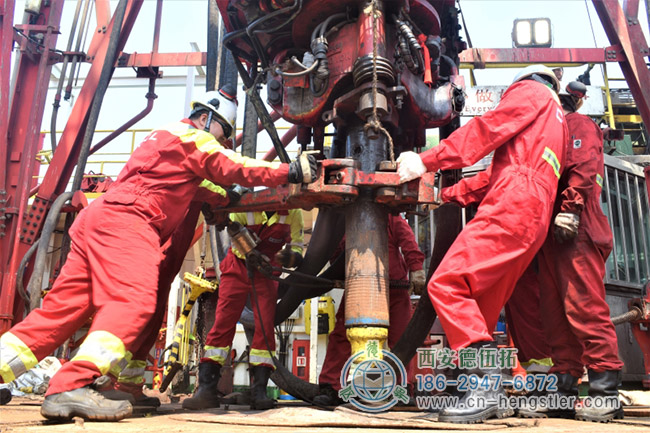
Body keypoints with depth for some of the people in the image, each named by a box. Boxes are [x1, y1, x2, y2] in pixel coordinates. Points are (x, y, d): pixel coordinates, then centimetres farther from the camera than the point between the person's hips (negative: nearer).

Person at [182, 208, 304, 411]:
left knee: (265, 327, -8)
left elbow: (297, 247, -7)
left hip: (266, 272, 1)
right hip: (238, 267, -1)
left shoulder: (293, 212, -11)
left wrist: (290, 257, -31)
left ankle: (258, 392, -4)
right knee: (222, 323, -8)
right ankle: (206, 389, -7)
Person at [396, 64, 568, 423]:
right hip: (535, 220, 9)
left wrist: (427, 161, -8)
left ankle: (488, 383, -26)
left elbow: (487, 129, -4)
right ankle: (490, 396, 2)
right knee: (480, 308, 6)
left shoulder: (530, 89, 15)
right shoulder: (557, 119, 38)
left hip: (512, 205, -9)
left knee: (447, 283, -20)